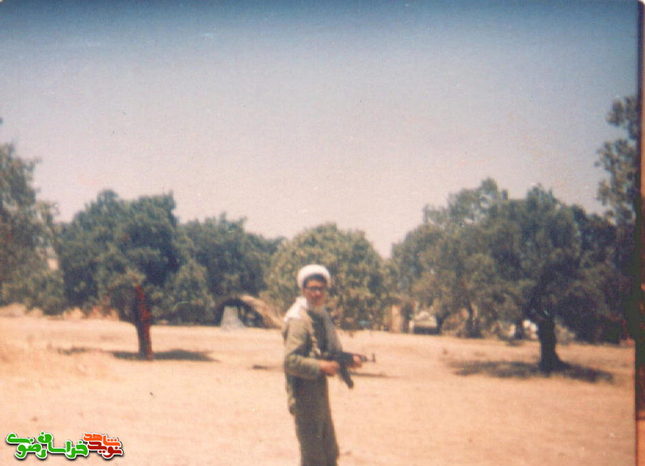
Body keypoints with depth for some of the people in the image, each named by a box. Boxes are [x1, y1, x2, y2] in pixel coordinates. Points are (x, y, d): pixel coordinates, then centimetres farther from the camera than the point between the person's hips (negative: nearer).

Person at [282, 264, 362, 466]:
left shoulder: (323, 317, 13)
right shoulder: (299, 320, -17)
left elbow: (333, 351, 21)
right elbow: (290, 361, -24)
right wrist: (321, 366, -25)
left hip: (320, 393, 9)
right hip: (304, 395, -9)